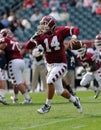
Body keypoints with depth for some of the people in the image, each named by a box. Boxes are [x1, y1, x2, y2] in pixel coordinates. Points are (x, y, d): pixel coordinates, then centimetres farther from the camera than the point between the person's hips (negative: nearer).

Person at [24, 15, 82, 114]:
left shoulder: (60, 31, -10)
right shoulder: (41, 36, -3)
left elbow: (75, 30, -3)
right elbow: (27, 46, -9)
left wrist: (73, 38, -23)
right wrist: (36, 35, -21)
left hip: (60, 64, -5)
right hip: (50, 65, 5)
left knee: (49, 81, -25)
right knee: (59, 91, 12)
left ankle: (47, 105, -11)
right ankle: (74, 100, 37)